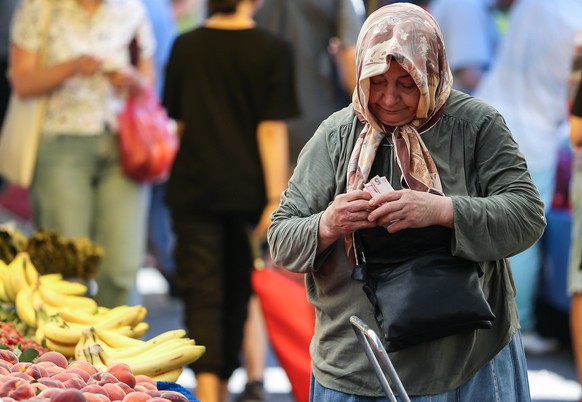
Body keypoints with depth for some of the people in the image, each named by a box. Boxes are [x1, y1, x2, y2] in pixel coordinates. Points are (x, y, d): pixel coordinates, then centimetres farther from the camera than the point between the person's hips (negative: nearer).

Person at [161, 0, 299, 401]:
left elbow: (177, 120, 13)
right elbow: (272, 129, -10)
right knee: (237, 295, 16)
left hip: (194, 187, 1)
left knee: (202, 293, -2)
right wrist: (276, 199, -9)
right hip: (247, 188, -1)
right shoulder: (273, 50, -6)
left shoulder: (185, 46, 3)